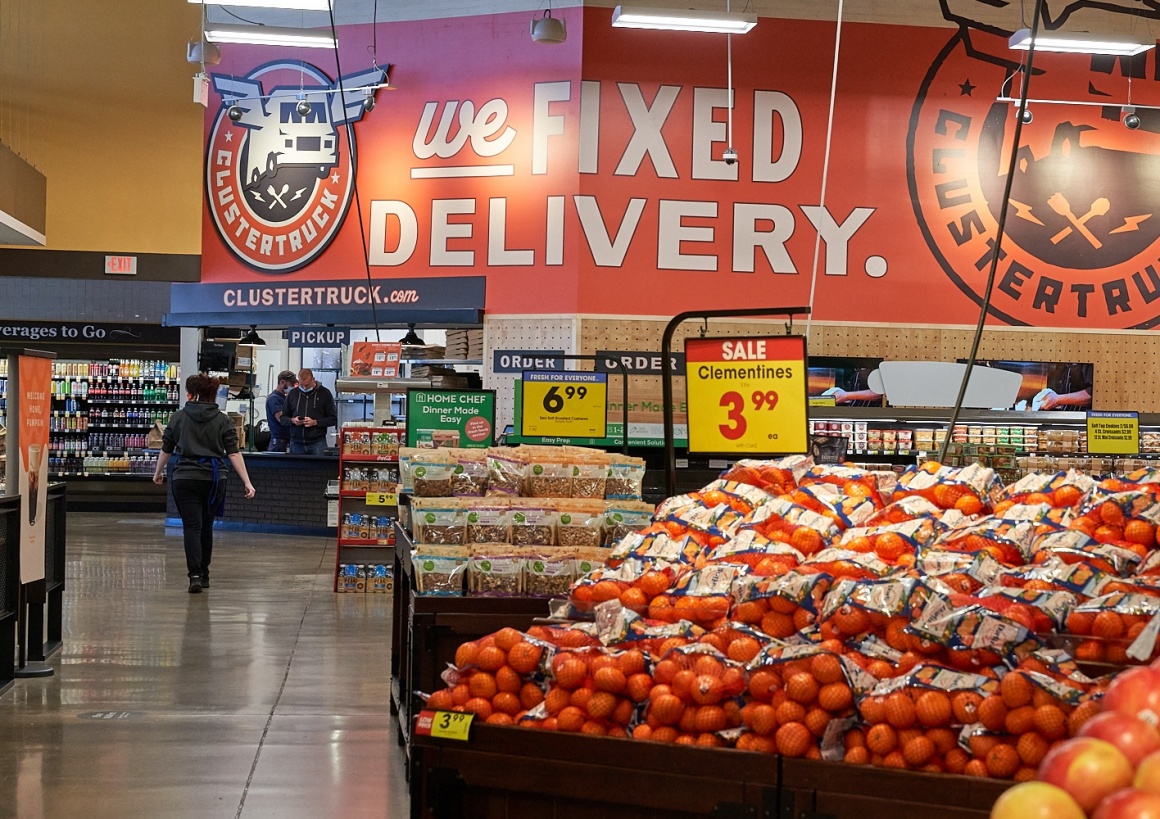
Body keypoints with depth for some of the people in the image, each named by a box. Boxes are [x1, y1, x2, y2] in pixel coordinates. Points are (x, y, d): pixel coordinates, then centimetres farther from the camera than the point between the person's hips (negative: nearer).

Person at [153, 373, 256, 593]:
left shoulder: (178, 417, 3)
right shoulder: (223, 421, 2)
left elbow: (166, 450, 10)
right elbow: (234, 453, -5)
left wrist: (158, 473, 27)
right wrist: (247, 482, -5)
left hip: (185, 479, -2)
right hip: (214, 480, 2)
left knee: (192, 527, -4)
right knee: (206, 526, 16)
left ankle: (195, 574, -20)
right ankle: (204, 574, 25)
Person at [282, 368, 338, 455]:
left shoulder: (324, 393, 3)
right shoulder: (292, 394, 12)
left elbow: (333, 419, 1)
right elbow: (283, 418, 16)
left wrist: (315, 422, -13)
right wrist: (292, 421, -7)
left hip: (317, 443, -3)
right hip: (296, 443, 3)